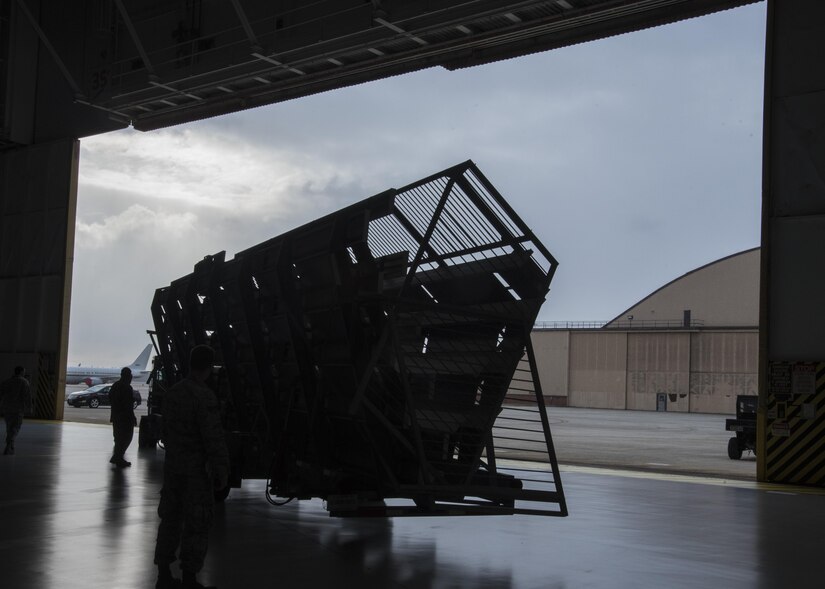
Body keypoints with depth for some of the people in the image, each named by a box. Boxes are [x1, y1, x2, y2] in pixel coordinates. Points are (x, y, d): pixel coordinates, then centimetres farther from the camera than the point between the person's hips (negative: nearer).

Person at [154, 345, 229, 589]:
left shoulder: (172, 393, 7)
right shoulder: (204, 396, -19)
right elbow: (214, 438, -21)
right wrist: (222, 470, -16)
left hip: (172, 467, 8)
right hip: (197, 469, -8)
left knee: (170, 519, 14)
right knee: (196, 525, 0)